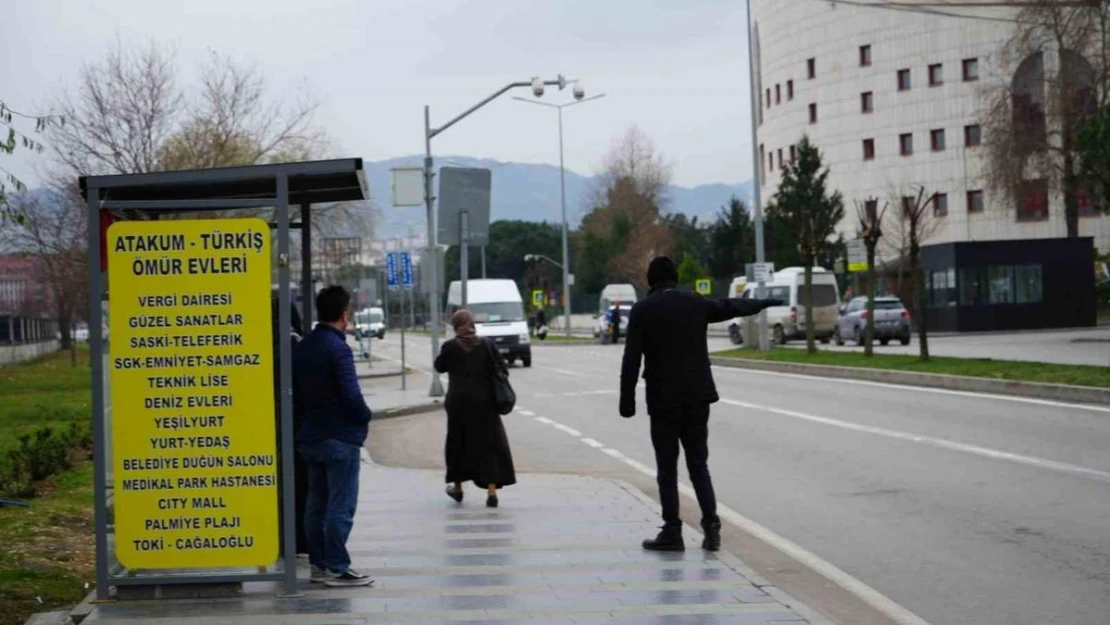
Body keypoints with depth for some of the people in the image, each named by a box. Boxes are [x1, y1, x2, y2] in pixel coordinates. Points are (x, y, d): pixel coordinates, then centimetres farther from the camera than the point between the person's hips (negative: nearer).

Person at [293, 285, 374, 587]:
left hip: (312, 435, 9)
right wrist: (365, 417, -4)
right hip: (341, 437, -8)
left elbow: (297, 391, 14)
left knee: (317, 503, 12)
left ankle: (318, 564, 17)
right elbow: (351, 394, -20)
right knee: (341, 506, -4)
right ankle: (337, 568, -3)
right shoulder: (337, 348, -17)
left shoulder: (303, 347, 9)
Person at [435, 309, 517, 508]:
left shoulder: (450, 347, -8)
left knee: (458, 443, 17)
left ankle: (457, 487, 28)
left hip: (459, 402, 0)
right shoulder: (486, 344, -3)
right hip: (484, 402, 0)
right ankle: (492, 490, -6)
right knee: (489, 444, 4)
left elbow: (439, 367, 9)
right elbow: (502, 369, -2)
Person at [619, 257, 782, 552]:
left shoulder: (643, 311, -6)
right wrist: (763, 303, 39)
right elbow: (730, 307, 22)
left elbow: (631, 360, -10)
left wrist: (627, 400, -5)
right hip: (697, 397, 4)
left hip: (663, 401, -4)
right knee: (698, 465, 11)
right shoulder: (696, 303, 5)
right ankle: (711, 524, 2)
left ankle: (672, 532, 3)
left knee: (667, 468, 3)